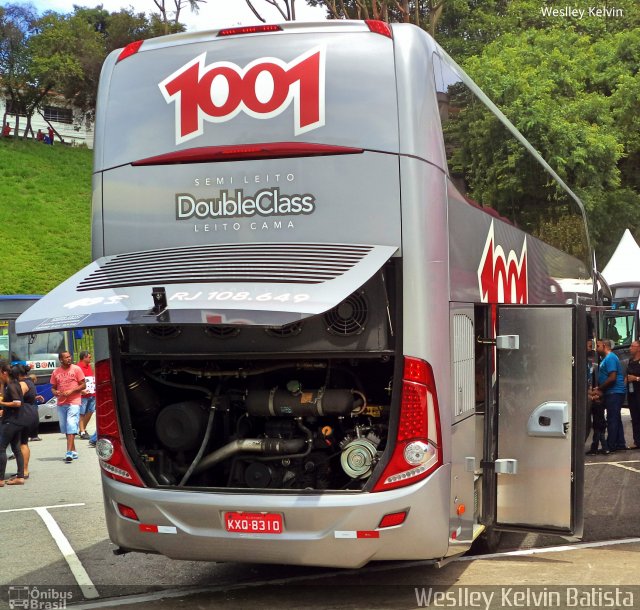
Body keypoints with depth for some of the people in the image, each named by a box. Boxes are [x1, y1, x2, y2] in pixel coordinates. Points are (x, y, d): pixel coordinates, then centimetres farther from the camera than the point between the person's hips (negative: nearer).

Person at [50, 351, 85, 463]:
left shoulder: (76, 369, -1)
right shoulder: (56, 372, 8)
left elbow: (83, 385, -1)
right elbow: (53, 387, 16)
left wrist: (71, 391, -14)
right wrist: (55, 392, -7)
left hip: (74, 402, -5)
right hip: (61, 403, 5)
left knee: (71, 427, -15)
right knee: (65, 428, 10)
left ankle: (69, 452, -19)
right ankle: (73, 451, 21)